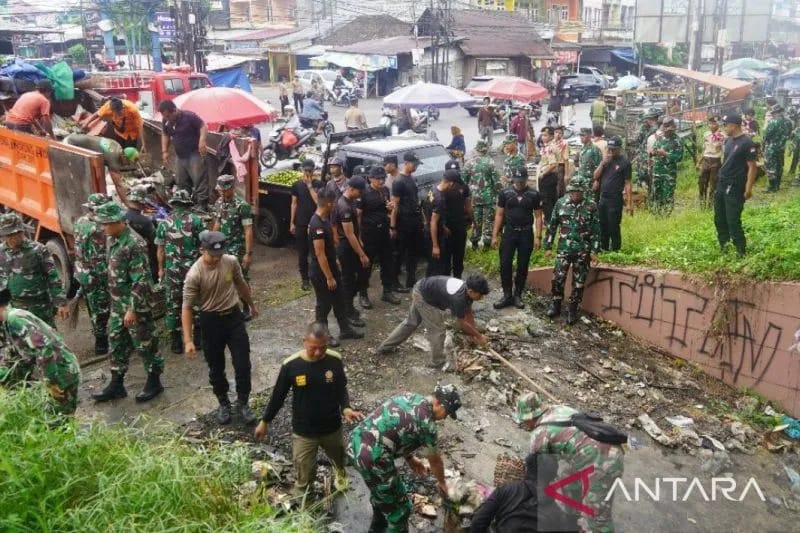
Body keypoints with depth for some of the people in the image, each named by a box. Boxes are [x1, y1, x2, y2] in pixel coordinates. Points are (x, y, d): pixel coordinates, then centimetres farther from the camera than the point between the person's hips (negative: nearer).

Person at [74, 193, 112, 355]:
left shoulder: (80, 222, 5)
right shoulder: (96, 229, -24)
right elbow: (99, 258, -23)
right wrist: (106, 279, -16)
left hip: (82, 273, 9)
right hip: (95, 276, -9)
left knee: (94, 308, 20)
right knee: (101, 310, 2)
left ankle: (100, 339, 32)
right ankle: (101, 344, 11)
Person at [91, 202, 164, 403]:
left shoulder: (134, 244, -23)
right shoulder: (112, 239, 5)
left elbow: (141, 280, -24)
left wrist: (133, 309, -23)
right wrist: (115, 301, 20)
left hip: (136, 304, -9)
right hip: (118, 303, 9)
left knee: (145, 344, 5)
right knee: (116, 342, 15)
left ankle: (154, 382, 20)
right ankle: (116, 384, 27)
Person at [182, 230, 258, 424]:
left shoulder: (231, 261, -10)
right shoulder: (194, 275, -21)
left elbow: (241, 284, 10)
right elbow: (187, 308, -18)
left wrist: (251, 304, 24)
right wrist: (188, 340, -22)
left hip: (234, 316, 3)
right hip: (211, 321, -2)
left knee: (243, 364, 4)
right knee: (216, 367, 12)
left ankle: (242, 403, 23)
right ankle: (223, 403, 33)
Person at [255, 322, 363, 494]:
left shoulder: (335, 360, -17)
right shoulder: (290, 365, -21)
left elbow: (341, 388, -2)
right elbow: (278, 395, -6)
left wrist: (346, 408, -21)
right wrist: (265, 421, 3)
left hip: (332, 427, 3)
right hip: (303, 431, -2)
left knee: (339, 458, 30)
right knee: (304, 475, 7)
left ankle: (340, 473, 65)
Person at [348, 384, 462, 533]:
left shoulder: (408, 396, 11)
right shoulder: (427, 424, -11)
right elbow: (435, 460, 5)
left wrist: (410, 459, 31)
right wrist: (441, 483, 25)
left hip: (355, 444, 10)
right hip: (372, 458, -9)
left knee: (380, 490, 35)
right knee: (399, 508, 11)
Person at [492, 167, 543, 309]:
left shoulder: (534, 195, -1)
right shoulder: (505, 193, 0)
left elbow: (538, 217, 2)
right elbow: (499, 215, 3)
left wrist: (538, 237, -5)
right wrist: (495, 235, -2)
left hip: (526, 234, 0)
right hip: (509, 233, 0)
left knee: (523, 266, 6)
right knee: (505, 265, -3)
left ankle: (517, 295, 18)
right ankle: (507, 296, 7)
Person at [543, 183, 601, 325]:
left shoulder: (591, 206, -4)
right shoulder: (561, 203, 0)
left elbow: (596, 230, -1)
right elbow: (552, 226, 5)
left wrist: (594, 251, -5)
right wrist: (548, 246, 3)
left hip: (583, 251, -1)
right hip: (564, 249, 1)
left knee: (578, 282, 5)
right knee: (558, 278, 0)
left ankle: (573, 310, 18)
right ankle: (556, 305, 20)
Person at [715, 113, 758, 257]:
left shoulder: (747, 143, -16)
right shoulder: (728, 140, 9)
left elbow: (752, 167, -16)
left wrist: (748, 189, -19)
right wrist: (719, 179, 17)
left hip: (735, 188, -8)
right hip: (721, 185, 8)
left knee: (733, 221, -5)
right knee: (719, 218, 15)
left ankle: (741, 251, 8)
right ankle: (723, 245, 30)